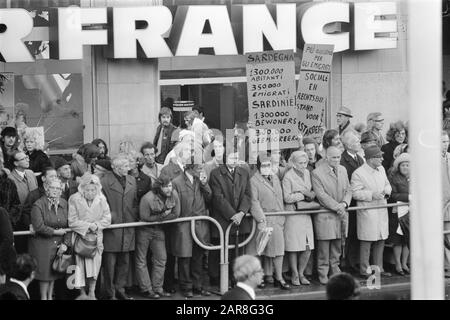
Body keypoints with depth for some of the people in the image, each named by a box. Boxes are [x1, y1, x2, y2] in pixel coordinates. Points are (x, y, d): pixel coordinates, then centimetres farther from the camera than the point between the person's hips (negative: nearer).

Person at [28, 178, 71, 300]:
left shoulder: (64, 204, 3)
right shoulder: (38, 205, -11)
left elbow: (69, 225, 2)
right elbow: (39, 227, -20)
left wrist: (65, 243, -9)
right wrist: (55, 232, -13)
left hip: (59, 244, 4)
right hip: (42, 243, -4)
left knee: (54, 271, 10)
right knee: (45, 271, 0)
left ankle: (50, 296, 22)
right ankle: (44, 297, 13)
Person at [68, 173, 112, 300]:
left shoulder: (101, 200, 2)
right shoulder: (74, 199, -7)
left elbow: (107, 219, 2)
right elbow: (72, 222, -10)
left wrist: (96, 225, -15)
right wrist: (88, 226, -16)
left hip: (96, 237, 2)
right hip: (80, 236, -2)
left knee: (95, 264, -4)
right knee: (81, 265, -3)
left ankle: (92, 292, 6)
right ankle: (82, 293, 7)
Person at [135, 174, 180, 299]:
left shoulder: (174, 195, -13)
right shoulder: (147, 199, -30)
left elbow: (175, 214, -6)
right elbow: (145, 218, -22)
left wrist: (159, 219, -11)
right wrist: (163, 216, -17)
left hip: (158, 229, 6)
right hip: (144, 230, -6)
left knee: (161, 258, 8)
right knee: (141, 261, 1)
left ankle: (157, 288, 18)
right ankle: (146, 289, 9)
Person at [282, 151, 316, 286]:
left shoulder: (307, 173, 11)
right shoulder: (288, 177, -9)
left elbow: (314, 193, 16)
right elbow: (287, 198, -14)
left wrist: (309, 194, -7)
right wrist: (304, 195, -9)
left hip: (306, 214, 6)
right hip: (293, 214, -6)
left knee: (308, 248, 3)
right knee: (294, 248, 0)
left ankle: (301, 273, 18)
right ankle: (295, 275, 12)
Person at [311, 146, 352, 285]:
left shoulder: (342, 170, 11)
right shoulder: (317, 173, -10)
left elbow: (348, 190, 12)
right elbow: (321, 195, -14)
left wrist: (344, 203, -8)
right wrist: (336, 207, -16)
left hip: (340, 214, 6)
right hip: (325, 215, -6)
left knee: (337, 245, 9)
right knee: (324, 246, -3)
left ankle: (335, 269, 20)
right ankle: (323, 273, 4)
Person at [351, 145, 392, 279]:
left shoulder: (381, 169, 10)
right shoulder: (358, 173, -13)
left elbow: (387, 184, 21)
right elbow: (355, 193, -14)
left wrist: (387, 190, -1)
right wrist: (372, 195, -21)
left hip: (381, 211, 7)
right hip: (367, 212, -7)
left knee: (380, 241, 11)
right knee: (366, 242, -2)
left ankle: (379, 268, 20)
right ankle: (365, 270, 5)